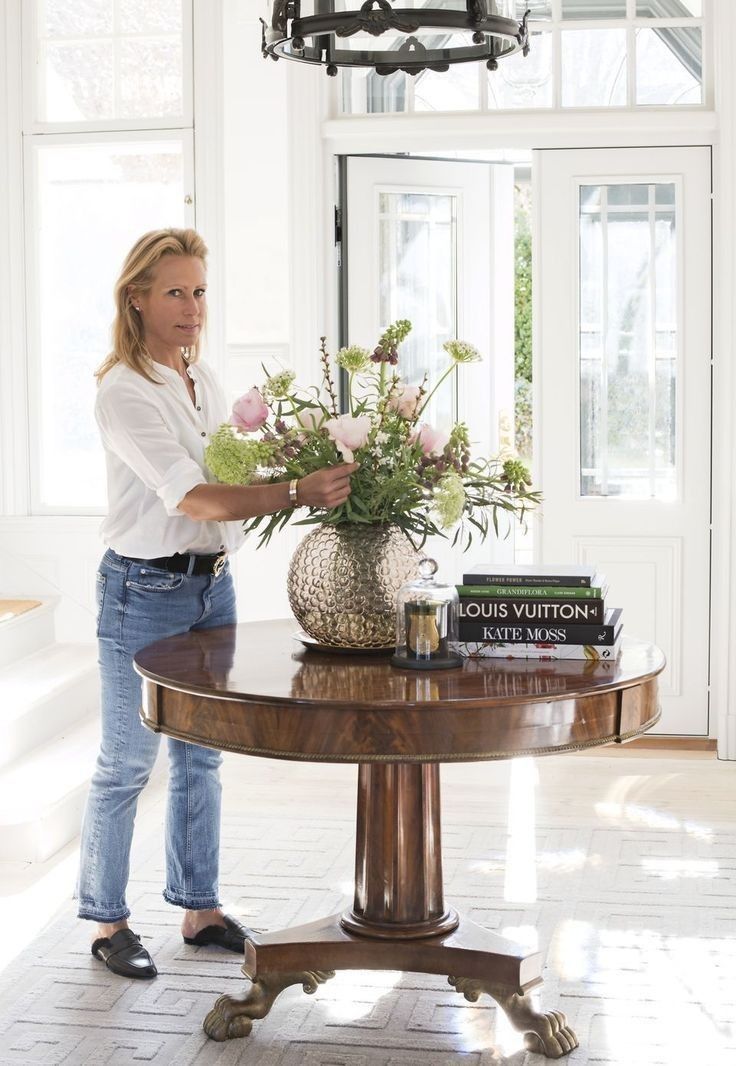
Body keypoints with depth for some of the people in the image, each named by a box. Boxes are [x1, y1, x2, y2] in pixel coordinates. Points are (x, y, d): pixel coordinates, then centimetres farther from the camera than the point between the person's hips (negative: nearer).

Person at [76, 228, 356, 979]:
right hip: (146, 591, -7)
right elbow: (192, 498, -27)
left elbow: (236, 475, 12)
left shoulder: (204, 381, 8)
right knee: (127, 763, 4)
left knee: (200, 756, 14)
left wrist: (322, 478, -5)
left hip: (213, 584, 7)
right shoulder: (123, 391, -17)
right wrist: (296, 493, -37)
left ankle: (199, 907, 27)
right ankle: (107, 921, 18)